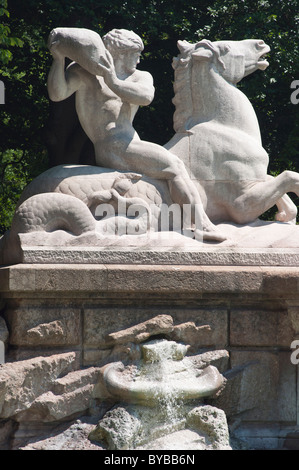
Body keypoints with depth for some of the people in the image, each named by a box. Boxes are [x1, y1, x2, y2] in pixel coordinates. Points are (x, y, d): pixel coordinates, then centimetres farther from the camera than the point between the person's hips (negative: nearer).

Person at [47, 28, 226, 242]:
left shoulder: (141, 77, 19)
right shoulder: (84, 71, 6)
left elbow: (146, 96, -6)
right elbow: (57, 94, -10)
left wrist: (115, 83, -20)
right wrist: (59, 59, -21)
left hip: (132, 147, 7)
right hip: (113, 149, -7)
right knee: (174, 167, -18)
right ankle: (204, 225, -26)